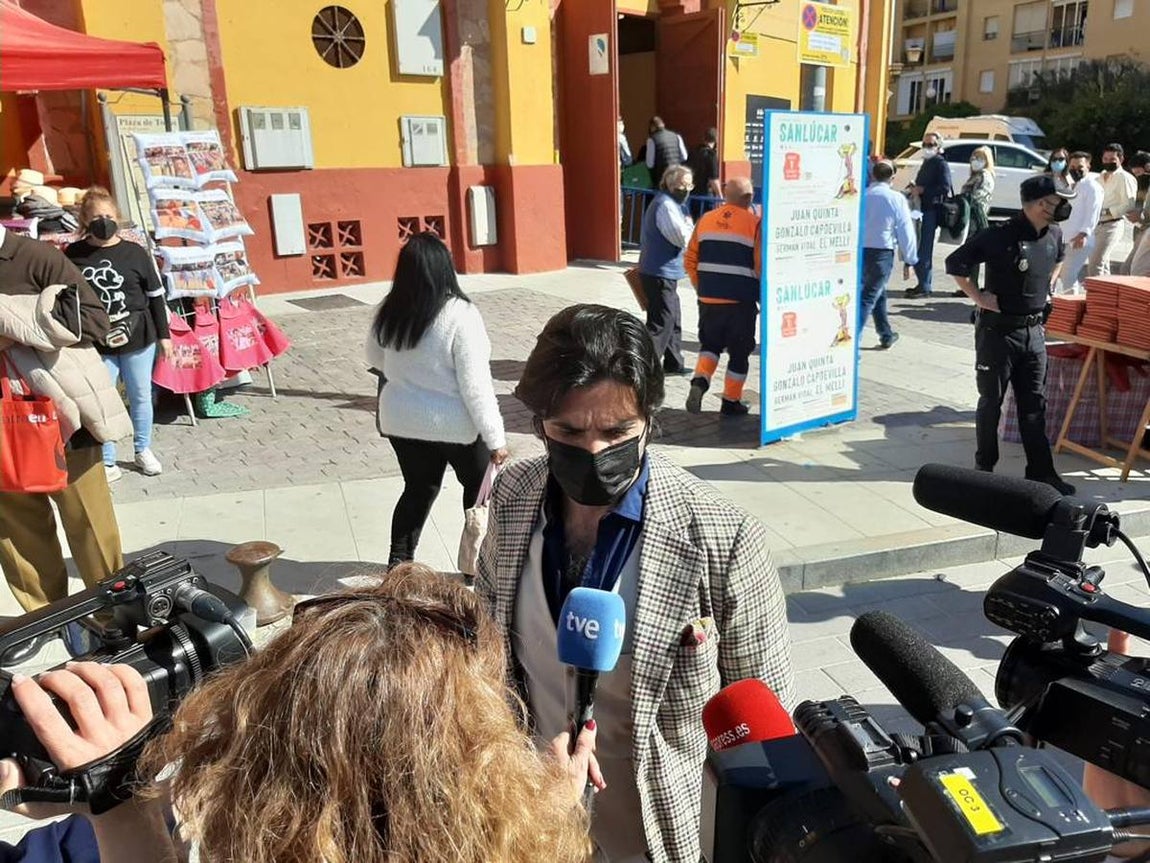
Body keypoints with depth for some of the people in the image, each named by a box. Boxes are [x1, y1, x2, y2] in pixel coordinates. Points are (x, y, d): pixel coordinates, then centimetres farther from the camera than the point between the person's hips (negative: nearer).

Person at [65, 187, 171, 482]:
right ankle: (107, 463, 12)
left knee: (141, 396, 12)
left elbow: (155, 295, 3)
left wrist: (163, 334, 4)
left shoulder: (134, 253, -3)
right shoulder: (73, 255, -2)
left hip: (138, 337, 0)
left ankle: (143, 451, 31)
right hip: (97, 342, 0)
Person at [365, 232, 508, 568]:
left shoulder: (388, 312, -5)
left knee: (418, 489, 22)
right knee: (479, 488, 18)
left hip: (401, 420, 5)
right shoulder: (460, 314, -21)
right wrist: (496, 437, -15)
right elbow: (476, 384, -21)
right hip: (456, 425, -4)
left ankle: (398, 562, 26)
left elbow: (375, 360, 13)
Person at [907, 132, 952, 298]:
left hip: (932, 210, -9)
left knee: (924, 249, -10)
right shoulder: (927, 163, 21)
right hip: (922, 209, 9)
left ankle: (925, 287, -7)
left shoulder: (941, 164, -7)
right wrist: (915, 188, 13)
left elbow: (945, 187, -19)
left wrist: (923, 190, -18)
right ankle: (924, 283, 19)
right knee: (917, 248, 11)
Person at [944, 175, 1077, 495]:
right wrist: (978, 297, -13)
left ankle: (1041, 472, 15)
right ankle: (984, 467, 20)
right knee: (991, 402, 6)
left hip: (1033, 330, 6)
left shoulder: (1054, 235, 4)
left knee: (1034, 403, 9)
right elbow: (955, 263, -16)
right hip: (998, 330, -6)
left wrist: (1048, 286, 15)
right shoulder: (1001, 237, -17)